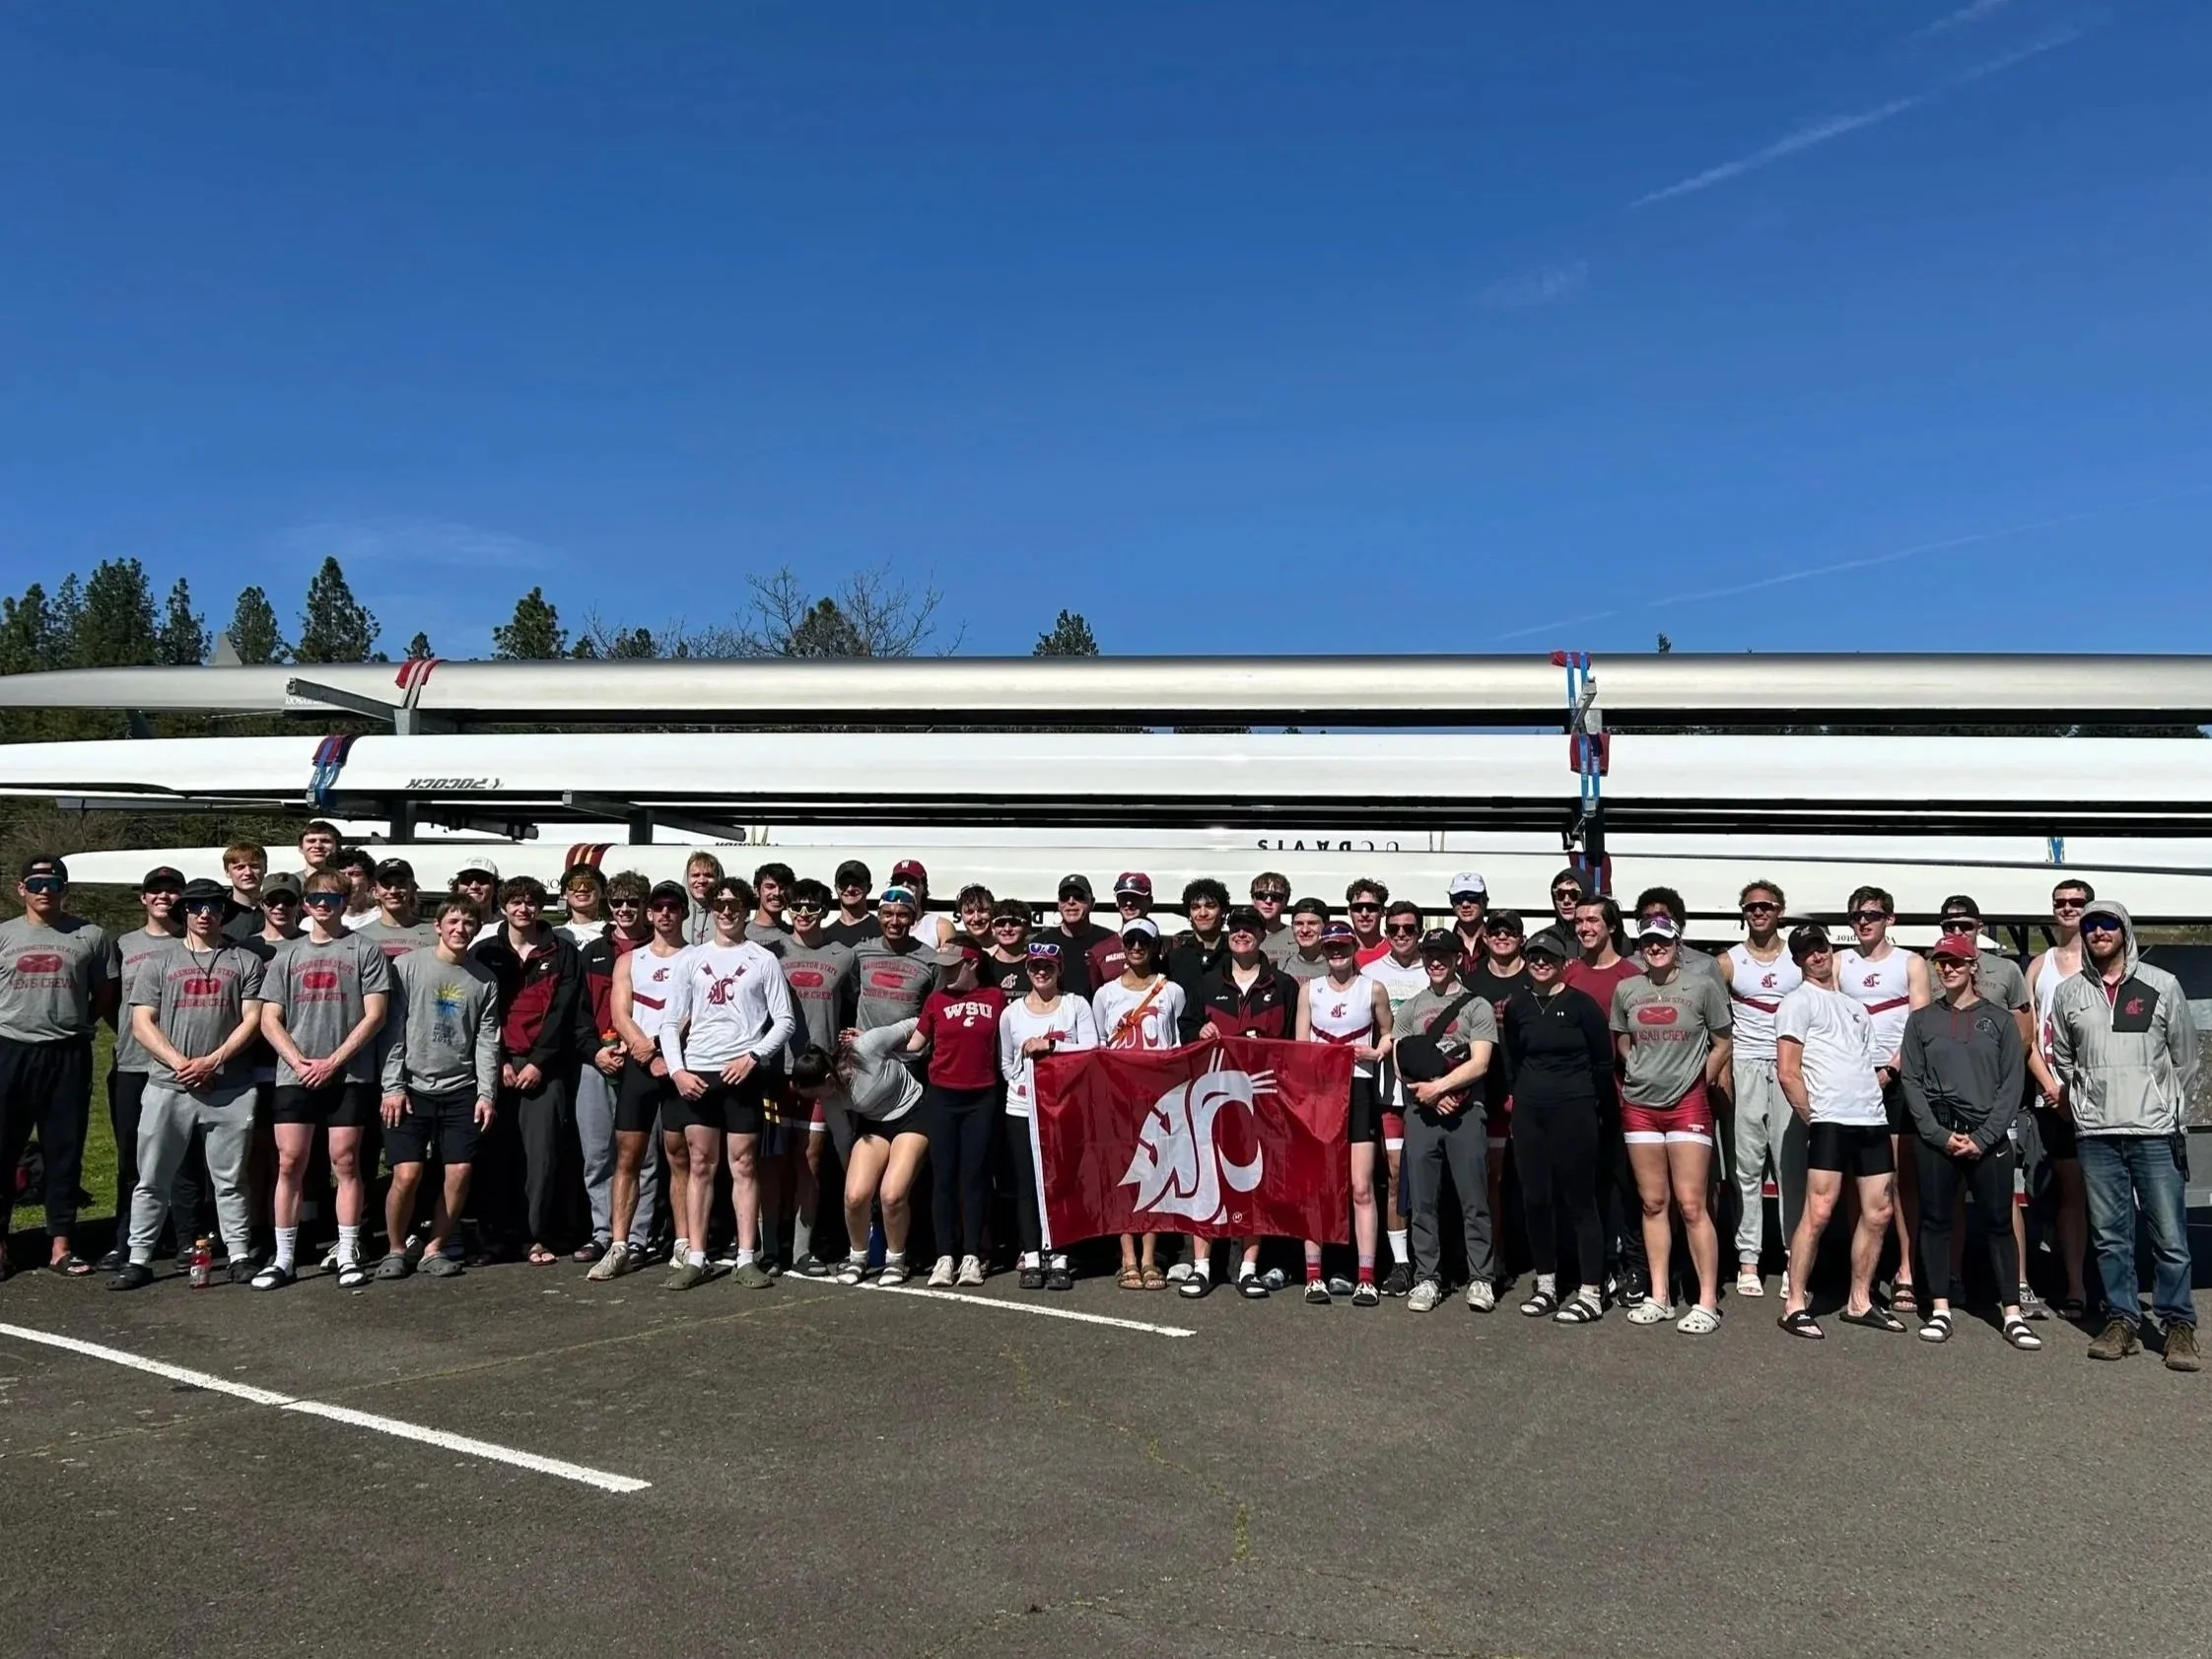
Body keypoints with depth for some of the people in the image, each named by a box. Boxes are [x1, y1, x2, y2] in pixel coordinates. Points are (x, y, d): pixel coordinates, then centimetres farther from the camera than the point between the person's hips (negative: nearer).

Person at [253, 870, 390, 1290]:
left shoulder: (365, 951, 4)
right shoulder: (287, 956, 14)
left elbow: (375, 1015, -3)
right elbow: (269, 1020, 10)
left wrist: (332, 1062, -9)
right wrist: (300, 1062, -6)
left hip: (349, 1076, -3)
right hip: (295, 1076, 3)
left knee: (345, 1163, 0)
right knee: (289, 1164, 2)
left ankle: (348, 1256, 7)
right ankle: (284, 1259, 10)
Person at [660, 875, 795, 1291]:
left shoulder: (763, 960, 4)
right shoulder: (692, 958, 10)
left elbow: (785, 1020, 1)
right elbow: (670, 1021, 9)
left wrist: (752, 1056, -11)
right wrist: (676, 1070, -3)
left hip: (742, 1073, -2)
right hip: (696, 1073, 2)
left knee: (744, 1164, 1)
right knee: (699, 1165, 6)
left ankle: (746, 1260, 4)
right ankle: (694, 1258, 11)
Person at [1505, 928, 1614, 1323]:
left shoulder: (1581, 1004, -5)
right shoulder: (1518, 1008, 9)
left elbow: (1603, 1062, 0)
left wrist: (1588, 1099, 6)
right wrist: (1524, 1092, 12)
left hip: (1573, 1113, -5)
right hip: (1529, 1113, 5)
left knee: (1579, 1200, -2)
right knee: (1534, 1199, 7)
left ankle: (1591, 1294, 5)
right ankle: (1546, 1286, 20)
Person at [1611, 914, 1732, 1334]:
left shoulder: (1703, 986, -4)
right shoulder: (1625, 991, 5)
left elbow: (1722, 1045, 3)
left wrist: (1696, 1081, 0)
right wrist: (1644, 1075, 9)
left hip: (1688, 1105, -3)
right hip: (1639, 1106, 4)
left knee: (1691, 1205, -6)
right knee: (1652, 1203, 9)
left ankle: (1707, 1302, 2)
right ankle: (1659, 1296, 16)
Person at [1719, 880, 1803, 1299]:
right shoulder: (1729, 962, 8)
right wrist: (1722, 1067, -5)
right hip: (1745, 1067, 0)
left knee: (1792, 1163, -2)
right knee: (1747, 1165, 1)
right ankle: (1748, 1260, 4)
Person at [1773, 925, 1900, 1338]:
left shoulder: (1855, 1006, 23)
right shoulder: (1799, 1002, 0)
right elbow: (1787, 1073, -7)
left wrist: (1892, 1068, 10)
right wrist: (1811, 1118, -9)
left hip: (1873, 1120, 7)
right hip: (1831, 1121, -7)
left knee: (1878, 1212, 7)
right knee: (1819, 1213, -11)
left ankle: (1860, 1302, 19)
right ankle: (1794, 1305, -5)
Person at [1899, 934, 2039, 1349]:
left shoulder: (1999, 1018, 5)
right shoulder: (1921, 1020, 8)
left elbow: (2013, 1082, 0)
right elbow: (1912, 1081, 3)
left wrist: (1983, 1137, -8)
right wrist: (1940, 1134, -8)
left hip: (1988, 1135, -1)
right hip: (1935, 1133, 1)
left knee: (1998, 1222, 2)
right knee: (1936, 1221, 4)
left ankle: (2013, 1314, 8)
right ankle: (1940, 1309, 12)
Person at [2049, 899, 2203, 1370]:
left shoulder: (2162, 986, 3)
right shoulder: (2069, 993, 9)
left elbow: (2184, 1058, 8)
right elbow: (2061, 1057, 20)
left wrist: (2168, 1108, 9)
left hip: (2155, 1132, -2)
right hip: (2095, 1135, 2)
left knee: (2170, 1236, -1)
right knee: (2109, 1236, 6)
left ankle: (2179, 1326, 10)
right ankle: (2122, 1322, 14)